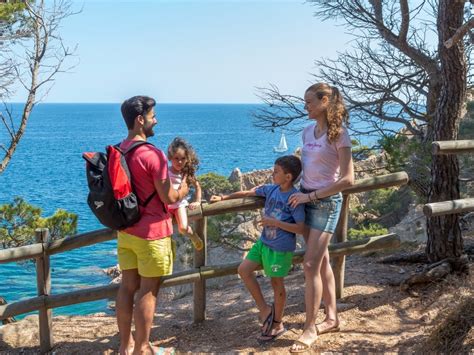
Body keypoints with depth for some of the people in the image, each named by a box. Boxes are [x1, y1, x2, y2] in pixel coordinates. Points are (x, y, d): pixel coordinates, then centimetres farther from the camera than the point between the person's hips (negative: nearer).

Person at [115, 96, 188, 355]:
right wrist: (183, 190, 4)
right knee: (148, 291, 3)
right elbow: (168, 198, -18)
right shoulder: (152, 154, -20)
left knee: (128, 286, 13)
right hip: (152, 233, -8)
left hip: (126, 231, 8)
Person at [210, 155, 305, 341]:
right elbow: (248, 193, 13)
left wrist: (274, 222, -22)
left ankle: (277, 324, 25)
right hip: (264, 241, 8)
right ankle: (265, 309, 16)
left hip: (281, 247, -7)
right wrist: (223, 197, 12)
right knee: (243, 270, 5)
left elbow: (300, 228, -20)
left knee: (277, 284, 5)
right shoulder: (271, 189, 1)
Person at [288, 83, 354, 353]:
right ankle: (332, 318, 26)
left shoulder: (338, 134, -13)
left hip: (326, 203, -7)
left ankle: (310, 328, 3)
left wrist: (311, 196, -17)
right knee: (322, 262, 14)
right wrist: (302, 193, 5)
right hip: (306, 200, 7)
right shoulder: (307, 131, 8)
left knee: (311, 265, -8)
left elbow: (348, 179, -17)